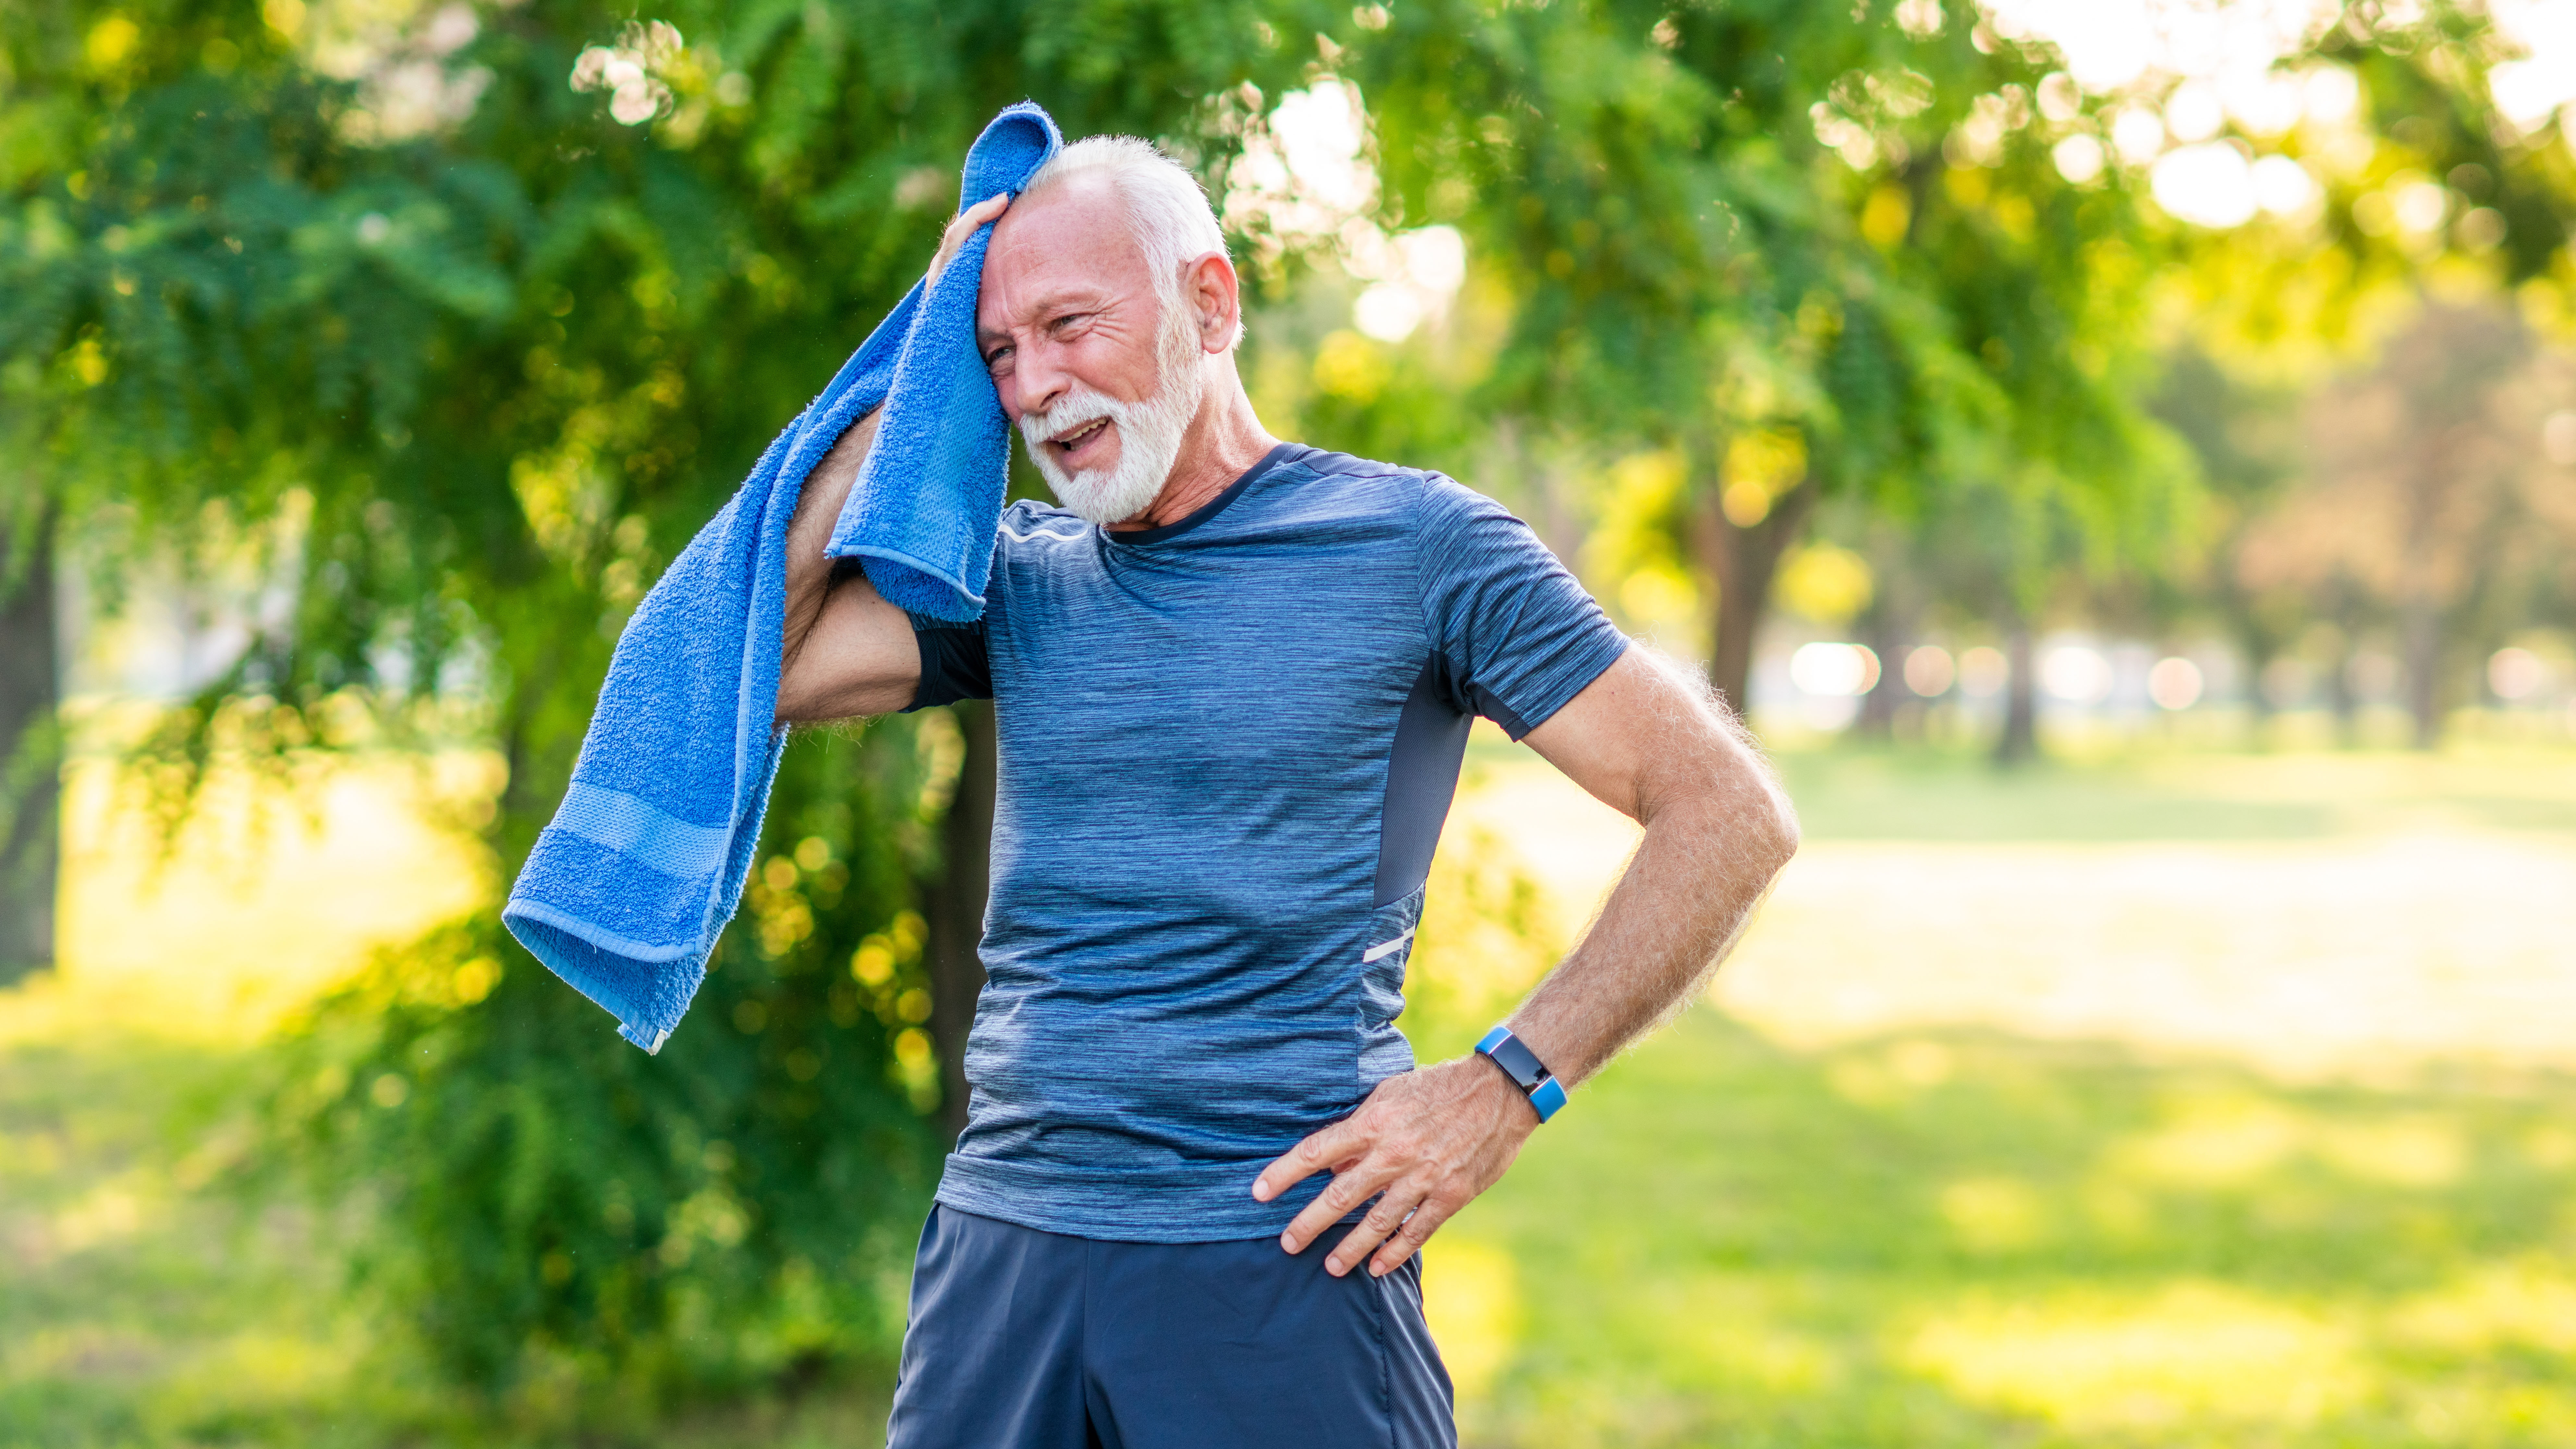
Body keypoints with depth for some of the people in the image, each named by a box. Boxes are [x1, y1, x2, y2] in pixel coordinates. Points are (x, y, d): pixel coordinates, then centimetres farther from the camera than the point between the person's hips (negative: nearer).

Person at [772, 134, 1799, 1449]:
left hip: (1277, 1256, -4)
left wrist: (1504, 1089, -11)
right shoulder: (1020, 578, 10)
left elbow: (1730, 814, -4)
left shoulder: (1412, 545, -1)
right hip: (1003, 1247, 4)